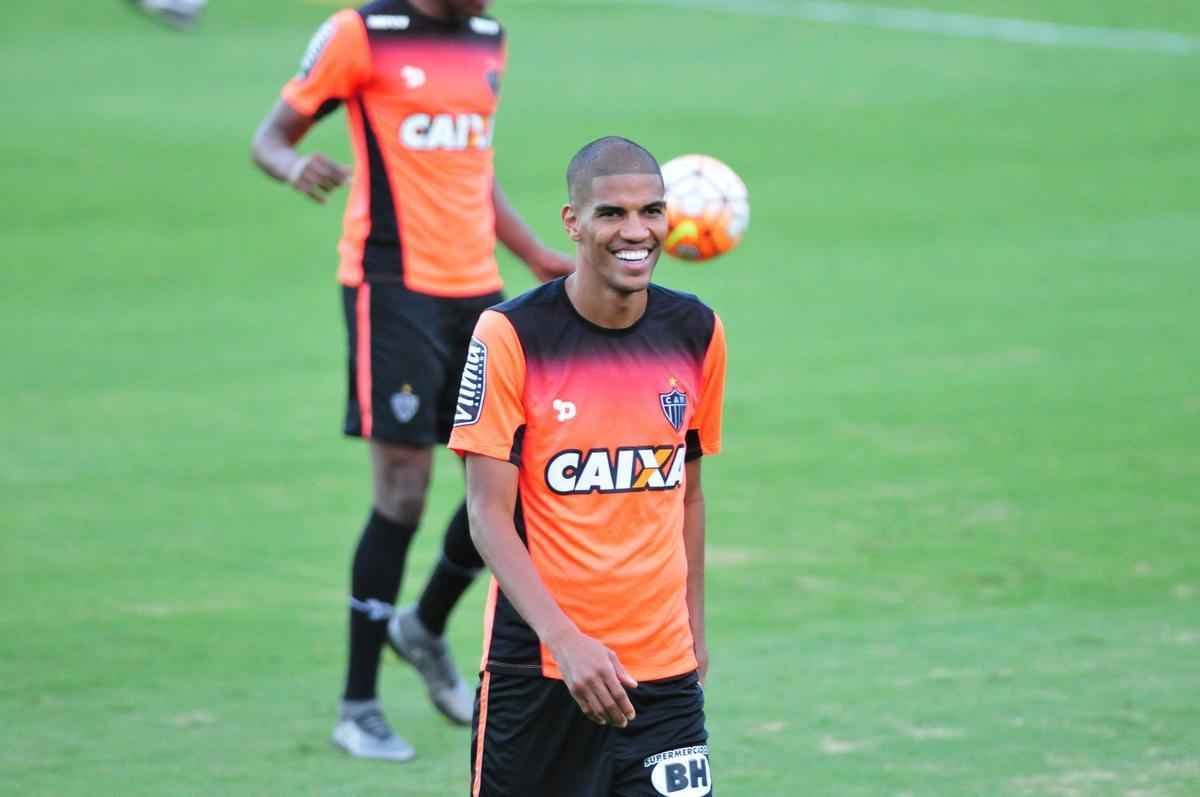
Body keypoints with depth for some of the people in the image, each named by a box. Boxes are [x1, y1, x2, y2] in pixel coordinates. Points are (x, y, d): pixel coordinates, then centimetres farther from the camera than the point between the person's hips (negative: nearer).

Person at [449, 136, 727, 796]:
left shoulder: (696, 334, 4)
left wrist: (695, 631, 13)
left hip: (663, 670, 3)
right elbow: (489, 514, -12)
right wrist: (565, 639, -22)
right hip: (535, 667, -3)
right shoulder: (511, 336, -9)